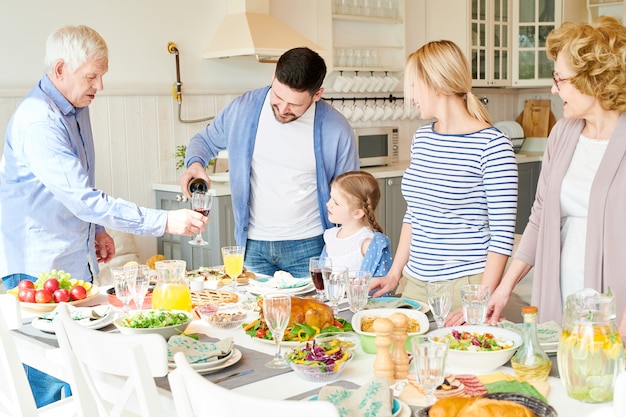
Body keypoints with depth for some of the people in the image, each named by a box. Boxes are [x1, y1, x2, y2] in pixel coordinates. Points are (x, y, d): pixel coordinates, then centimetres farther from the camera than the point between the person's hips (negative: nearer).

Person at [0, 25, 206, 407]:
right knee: (48, 381, -2)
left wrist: (97, 229, 13)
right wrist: (165, 222, -28)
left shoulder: (77, 108, 8)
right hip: (40, 267, -8)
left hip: (78, 261, 8)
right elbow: (83, 199, -28)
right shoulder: (37, 120, -22)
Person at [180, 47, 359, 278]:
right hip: (253, 245, 2)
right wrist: (195, 163, -11)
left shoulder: (337, 130, -9)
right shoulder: (243, 109, -5)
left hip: (309, 248, -1)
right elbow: (205, 140, 13)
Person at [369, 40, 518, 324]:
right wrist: (395, 273, 10)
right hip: (414, 280, 6)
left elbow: (503, 234, -14)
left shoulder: (492, 145, -14)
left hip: (464, 286, -6)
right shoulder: (421, 139, 7)